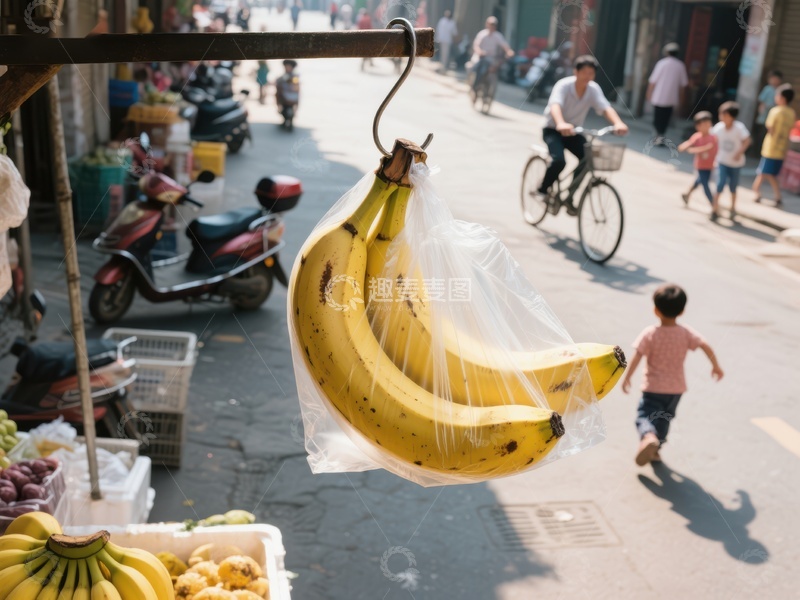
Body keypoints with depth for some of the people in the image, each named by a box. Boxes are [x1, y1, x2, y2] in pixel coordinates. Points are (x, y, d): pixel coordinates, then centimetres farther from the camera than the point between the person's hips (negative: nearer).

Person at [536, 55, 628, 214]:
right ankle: (543, 190, 1)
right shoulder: (564, 85, -22)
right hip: (553, 130, -5)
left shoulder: (594, 89, -10)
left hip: (573, 131, 5)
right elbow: (555, 105, -41)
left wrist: (618, 123, -47)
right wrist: (561, 124, -64)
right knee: (559, 161, -30)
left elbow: (605, 107, -25)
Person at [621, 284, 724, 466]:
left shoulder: (650, 333, -14)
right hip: (676, 388, 4)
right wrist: (715, 366, 2)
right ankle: (655, 450, 29)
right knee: (664, 418, 21)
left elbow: (637, 356, -19)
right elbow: (705, 346, -11)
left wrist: (627, 377, -12)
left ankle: (649, 437, -32)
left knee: (644, 416, -2)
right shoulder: (686, 333, -5)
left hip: (653, 388, -4)